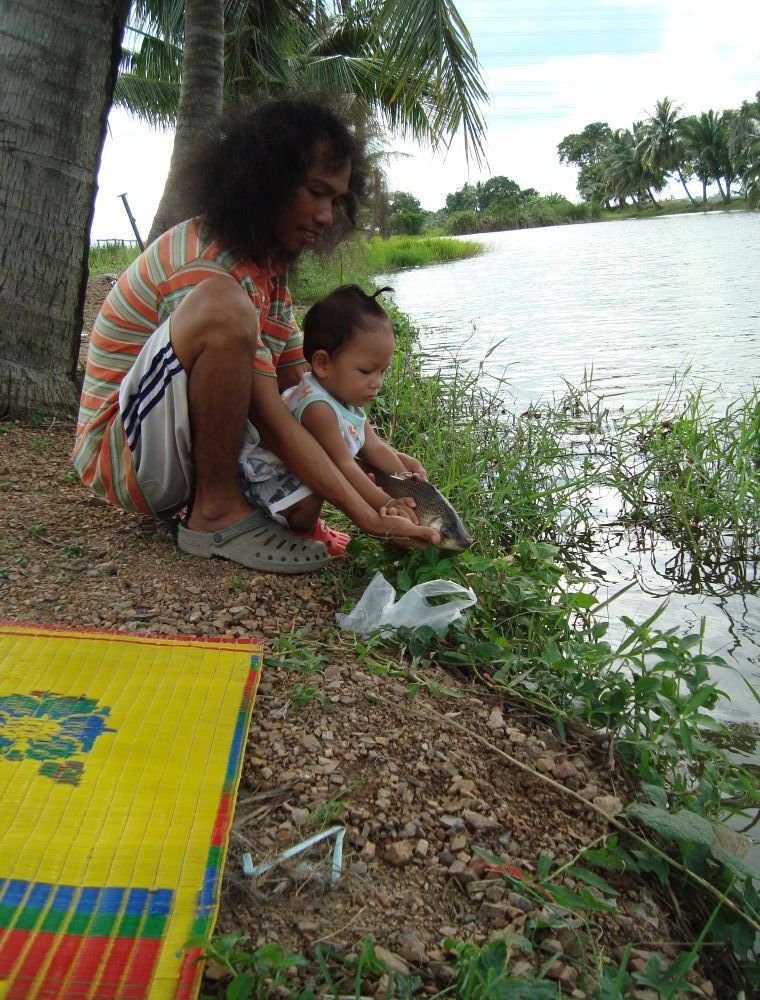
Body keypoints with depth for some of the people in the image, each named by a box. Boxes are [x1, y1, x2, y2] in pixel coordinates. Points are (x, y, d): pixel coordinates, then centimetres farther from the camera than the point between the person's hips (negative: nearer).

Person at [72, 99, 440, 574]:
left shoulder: (269, 267, 8)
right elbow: (271, 419, -27)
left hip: (182, 450, 9)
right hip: (121, 450, -9)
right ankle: (216, 512, -19)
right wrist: (367, 516, -28)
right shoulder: (204, 265, -23)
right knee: (222, 306, -33)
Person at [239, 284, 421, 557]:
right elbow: (343, 464, -31)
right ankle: (305, 531, 0)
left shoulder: (348, 401, -1)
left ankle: (307, 524, 11)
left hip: (297, 469, 10)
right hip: (264, 476, -10)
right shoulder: (318, 407, -32)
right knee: (308, 501, -34)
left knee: (368, 478, 4)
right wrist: (384, 503, -31)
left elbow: (375, 447, 1)